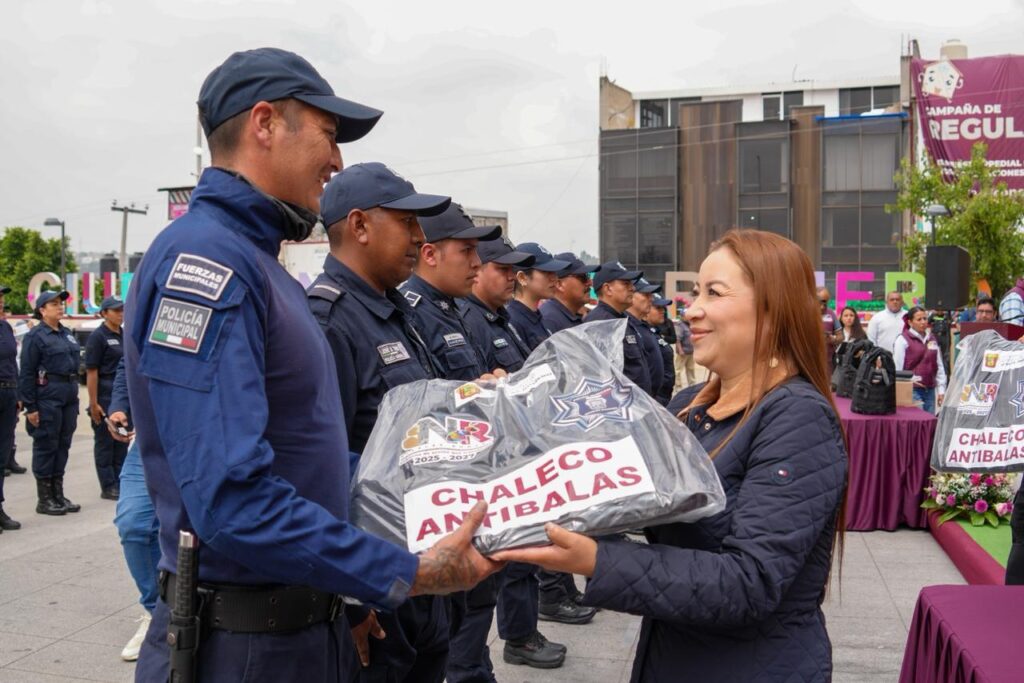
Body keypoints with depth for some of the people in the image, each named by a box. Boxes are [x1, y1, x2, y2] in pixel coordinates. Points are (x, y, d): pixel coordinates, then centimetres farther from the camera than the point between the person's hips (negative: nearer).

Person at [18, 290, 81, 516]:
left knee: (63, 445, 11)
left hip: (68, 396, 7)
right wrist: (30, 407, -15)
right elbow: (27, 373, -10)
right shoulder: (35, 336, -7)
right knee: (46, 446, -1)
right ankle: (44, 499, 7)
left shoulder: (66, 333, 16)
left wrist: (74, 399, 16)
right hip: (47, 397, -7)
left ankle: (58, 495, 19)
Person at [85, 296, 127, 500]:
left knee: (122, 441, 12)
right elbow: (91, 372, -14)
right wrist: (93, 403, -19)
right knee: (105, 442, 2)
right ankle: (108, 487, 7)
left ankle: (120, 483, 20)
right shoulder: (98, 336, -9)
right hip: (105, 398, -7)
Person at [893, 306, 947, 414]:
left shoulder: (932, 339, 14)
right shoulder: (903, 340, -5)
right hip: (912, 390, -6)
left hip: (930, 390, 6)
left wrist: (941, 391, 11)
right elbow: (897, 368, -6)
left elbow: (939, 366, 17)